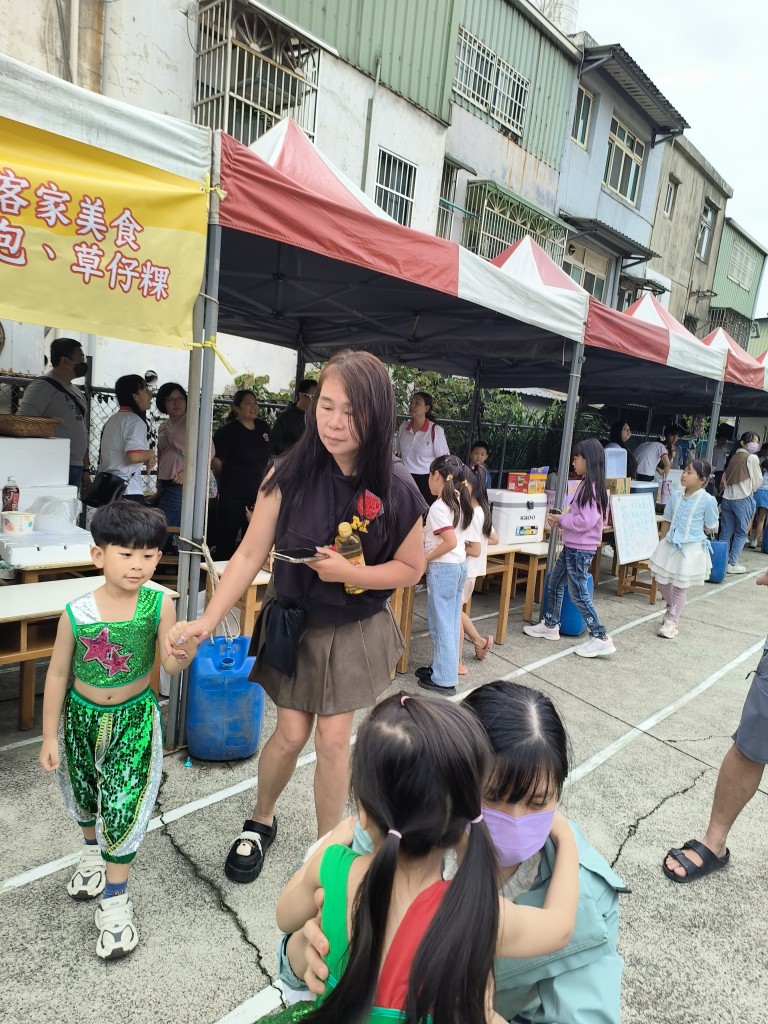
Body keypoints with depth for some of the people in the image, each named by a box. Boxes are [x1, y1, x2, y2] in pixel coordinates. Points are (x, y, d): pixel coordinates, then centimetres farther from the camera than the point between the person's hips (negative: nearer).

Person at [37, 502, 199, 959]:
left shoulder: (159, 604, -22)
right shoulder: (77, 613, -21)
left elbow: (168, 665, -21)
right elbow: (58, 674, -8)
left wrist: (184, 656, -45)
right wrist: (50, 737, -1)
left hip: (134, 717, -2)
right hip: (82, 715, 2)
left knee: (124, 804, -4)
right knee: (84, 793, 25)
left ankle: (115, 900, 19)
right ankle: (93, 851, 56)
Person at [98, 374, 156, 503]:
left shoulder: (113, 420, 18)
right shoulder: (135, 420, -11)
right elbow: (134, 456, -23)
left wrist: (145, 460, 14)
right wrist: (150, 454, -3)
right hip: (128, 491, -9)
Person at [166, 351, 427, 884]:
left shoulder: (396, 490, -18)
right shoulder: (293, 474, -18)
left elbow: (410, 568, -7)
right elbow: (250, 554, -13)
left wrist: (349, 572, -22)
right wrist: (207, 621, -18)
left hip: (355, 628, 0)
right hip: (294, 622, 1)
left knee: (333, 737, 6)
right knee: (291, 733, 10)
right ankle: (261, 821, 41)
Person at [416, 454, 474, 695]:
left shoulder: (438, 507, -18)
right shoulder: (459, 502, 7)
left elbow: (451, 542, -24)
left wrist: (425, 558, -15)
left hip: (443, 568, -9)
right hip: (459, 566, 9)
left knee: (441, 623, 1)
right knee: (451, 622, 16)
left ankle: (444, 680, 9)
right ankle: (442, 667, 29)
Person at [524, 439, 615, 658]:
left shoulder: (593, 488, -20)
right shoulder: (585, 485, 10)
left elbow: (586, 521, -26)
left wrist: (561, 519, -13)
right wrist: (560, 519, 1)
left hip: (581, 550, -10)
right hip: (571, 547, 10)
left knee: (578, 594, -2)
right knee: (554, 584, 19)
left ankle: (601, 639, 5)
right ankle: (550, 625, 33)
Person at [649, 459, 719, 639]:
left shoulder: (708, 500, -14)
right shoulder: (676, 495, 0)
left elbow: (711, 528, -4)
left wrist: (693, 528, 2)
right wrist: (662, 543, 10)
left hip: (691, 549, -5)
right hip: (670, 545, 5)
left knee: (679, 587, 5)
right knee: (662, 581, 14)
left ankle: (672, 621, 20)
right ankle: (672, 608, 42)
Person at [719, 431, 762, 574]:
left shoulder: (733, 456, 13)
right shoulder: (752, 458, -5)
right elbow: (757, 482, -1)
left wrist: (728, 490, 16)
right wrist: (750, 490, 16)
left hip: (727, 498, 6)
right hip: (743, 499, -6)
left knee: (725, 533, 8)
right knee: (741, 534, 3)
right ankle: (732, 564, 2)